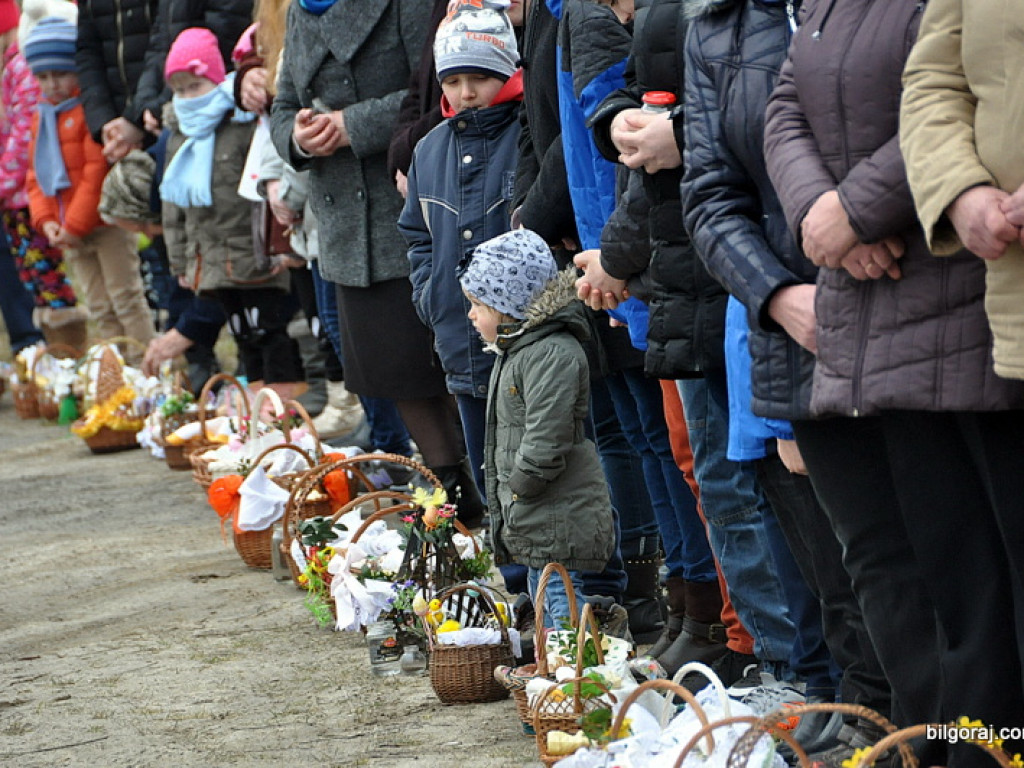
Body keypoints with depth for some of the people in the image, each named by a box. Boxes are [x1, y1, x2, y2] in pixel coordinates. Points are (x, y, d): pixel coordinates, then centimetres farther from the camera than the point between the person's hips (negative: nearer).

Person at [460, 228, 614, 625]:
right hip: (531, 520, 11)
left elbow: (547, 440, -26)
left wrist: (519, 486, -15)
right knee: (542, 596, 16)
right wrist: (503, 498, 17)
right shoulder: (516, 350, 15)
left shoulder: (553, 354, -19)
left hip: (559, 519, -11)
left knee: (560, 598, -11)